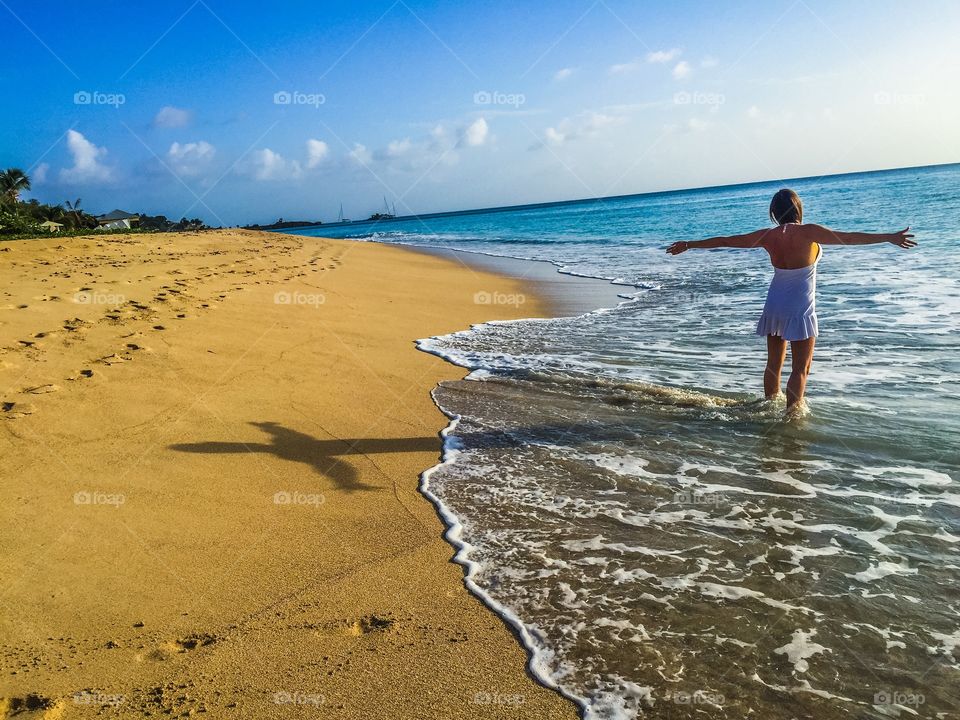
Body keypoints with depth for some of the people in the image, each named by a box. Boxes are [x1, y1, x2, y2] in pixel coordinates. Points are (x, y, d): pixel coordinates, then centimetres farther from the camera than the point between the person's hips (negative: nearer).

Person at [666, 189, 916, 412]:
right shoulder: (807, 232, -14)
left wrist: (688, 245, 14)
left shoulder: (768, 236, -1)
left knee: (773, 364, 17)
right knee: (801, 369, 3)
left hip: (774, 307, 5)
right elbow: (850, 237, -16)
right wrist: (890, 237, -11)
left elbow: (724, 241, 5)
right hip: (799, 310, -5)